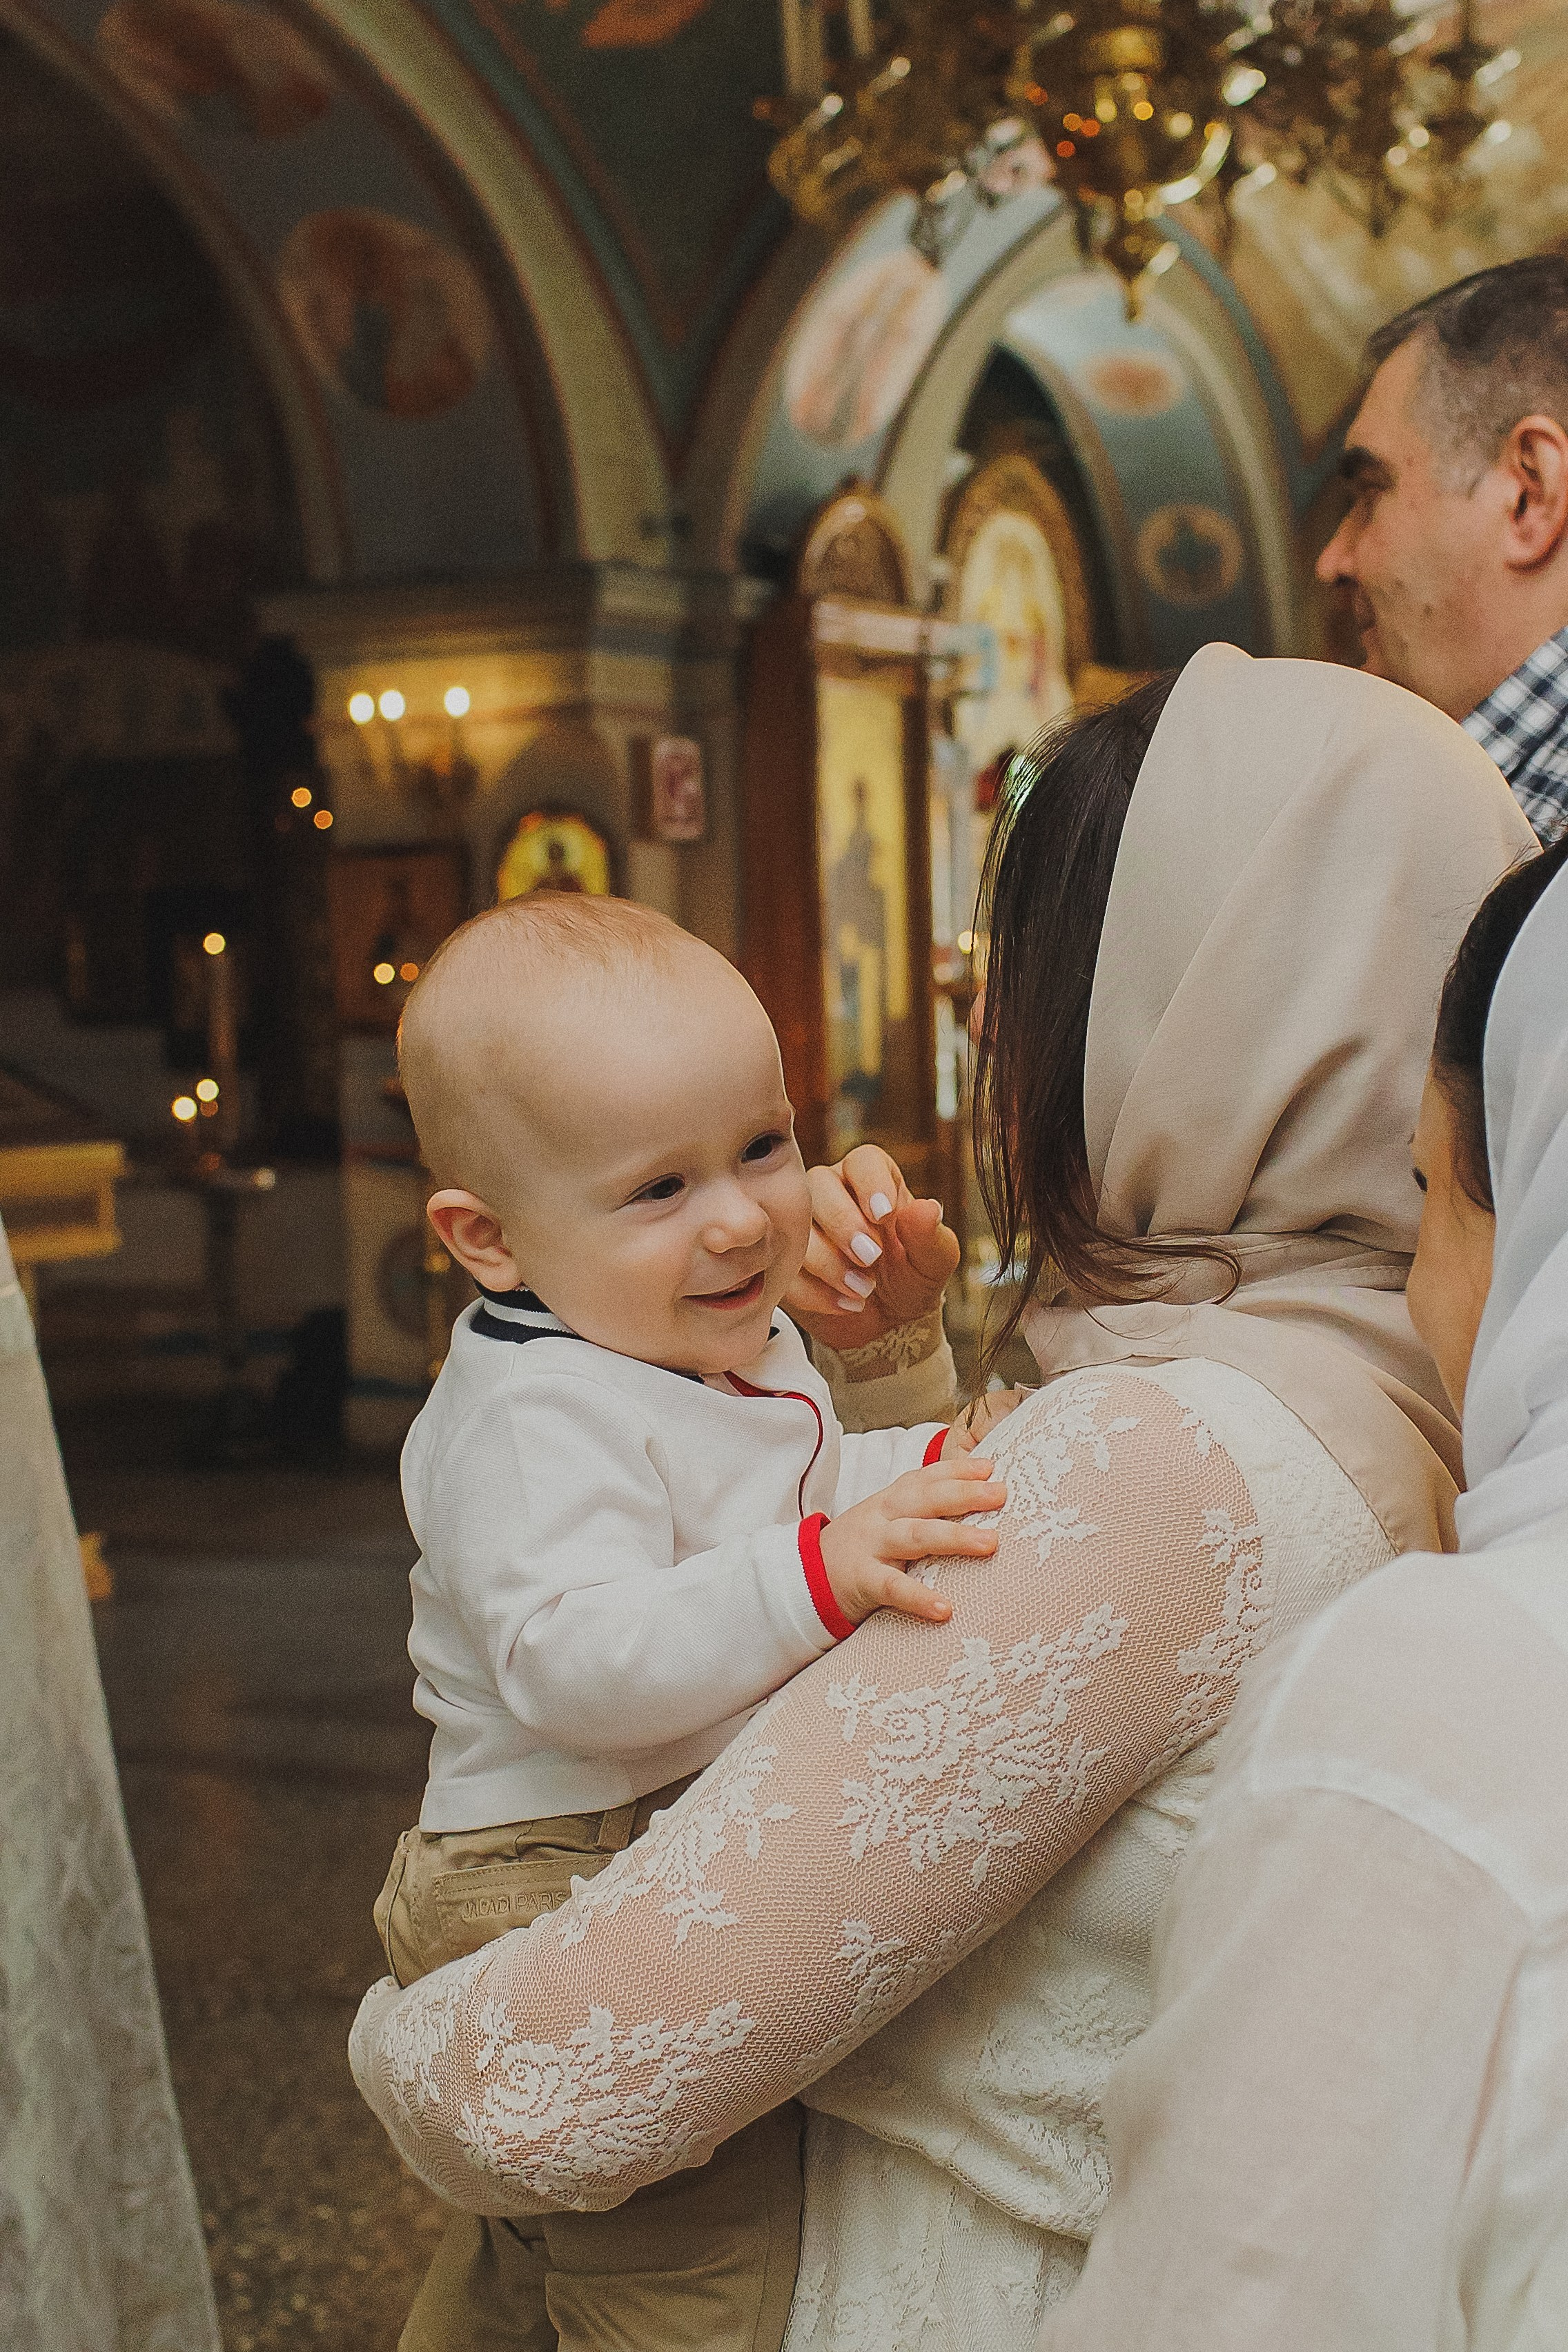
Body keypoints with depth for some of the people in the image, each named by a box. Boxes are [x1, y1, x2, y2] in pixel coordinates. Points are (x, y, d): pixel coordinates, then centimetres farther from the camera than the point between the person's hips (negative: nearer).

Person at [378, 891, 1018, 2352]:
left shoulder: (744, 1353, 6)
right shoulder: (537, 1419, -27)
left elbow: (805, 1491, 24)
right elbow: (572, 1661, -38)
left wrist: (937, 1462, 7)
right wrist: (817, 1574, -46)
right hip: (581, 1910, -10)